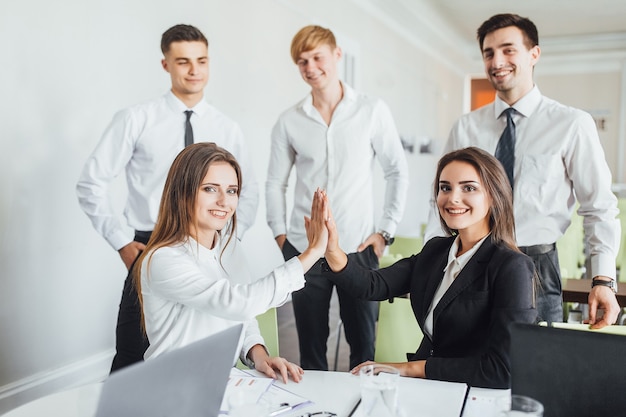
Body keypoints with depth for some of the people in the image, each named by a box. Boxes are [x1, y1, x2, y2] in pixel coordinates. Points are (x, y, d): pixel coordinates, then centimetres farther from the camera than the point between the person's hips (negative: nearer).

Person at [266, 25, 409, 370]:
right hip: (303, 249, 1)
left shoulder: (372, 111, -1)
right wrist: (279, 234, 4)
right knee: (310, 342, 10)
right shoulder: (289, 121, 3)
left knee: (363, 342, 8)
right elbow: (275, 183, 9)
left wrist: (386, 230, -1)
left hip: (359, 248, -1)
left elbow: (398, 171, 3)